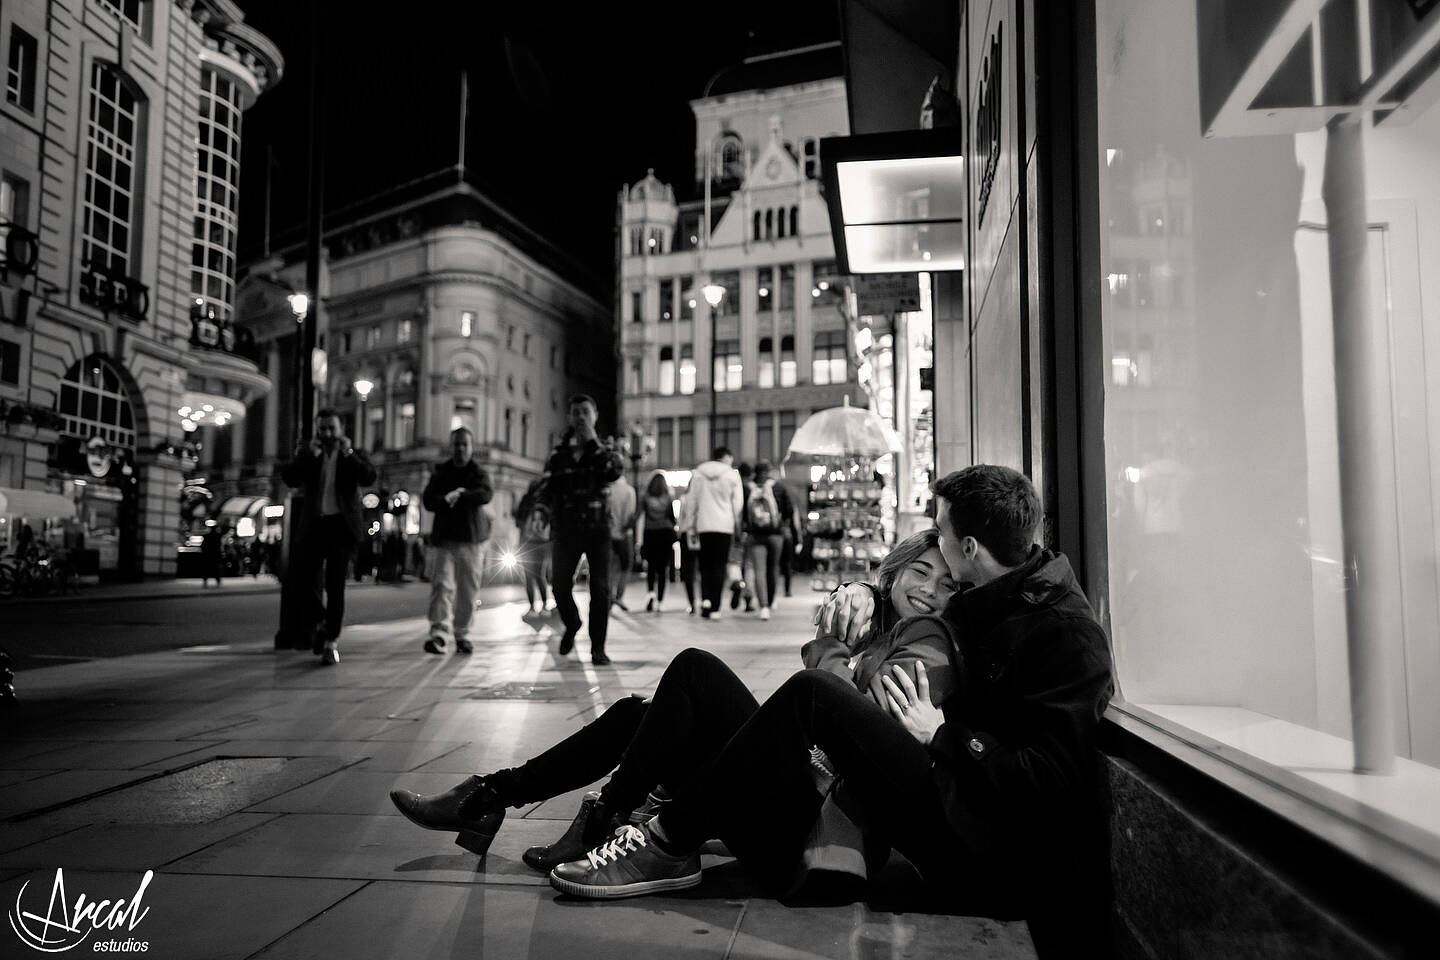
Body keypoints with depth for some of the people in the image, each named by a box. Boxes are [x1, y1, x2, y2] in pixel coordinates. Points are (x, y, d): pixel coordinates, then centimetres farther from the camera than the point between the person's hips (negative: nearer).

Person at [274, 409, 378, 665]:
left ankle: (331, 641, 1)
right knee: (299, 582, 0)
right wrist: (310, 455, -12)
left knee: (335, 585, -4)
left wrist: (348, 453, -16)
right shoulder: (307, 454, 13)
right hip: (312, 525, 3)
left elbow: (369, 478, -9)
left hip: (342, 526, -2)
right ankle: (324, 624, 23)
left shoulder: (354, 455, 9)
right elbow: (289, 478, -2)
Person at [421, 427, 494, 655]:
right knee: (442, 585, -12)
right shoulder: (440, 471, 12)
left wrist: (459, 495, -21)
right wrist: (447, 499, -18)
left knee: (468, 589, 2)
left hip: (471, 537, 0)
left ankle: (462, 634, 13)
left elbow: (486, 494, -14)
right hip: (444, 537, 0)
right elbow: (428, 500, 0)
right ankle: (438, 634, -18)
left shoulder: (479, 473, 7)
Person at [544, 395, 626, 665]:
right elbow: (548, 489, 13)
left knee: (600, 589, -6)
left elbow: (615, 470, -16)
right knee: (561, 587, 1)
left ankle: (598, 648, 4)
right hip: (566, 529, 1)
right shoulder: (558, 454, 9)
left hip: (597, 529, -1)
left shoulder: (605, 451, 5)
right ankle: (571, 625, 32)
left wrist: (592, 441, -12)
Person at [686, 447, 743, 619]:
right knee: (719, 566, 2)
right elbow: (737, 503, 0)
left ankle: (705, 599, -6)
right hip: (724, 526, -2)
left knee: (705, 565, 13)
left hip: (704, 525, 2)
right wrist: (738, 524, 9)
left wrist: (691, 525, 13)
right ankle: (714, 608, 0)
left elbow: (693, 500, 8)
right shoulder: (732, 474, 0)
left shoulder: (698, 473, 7)